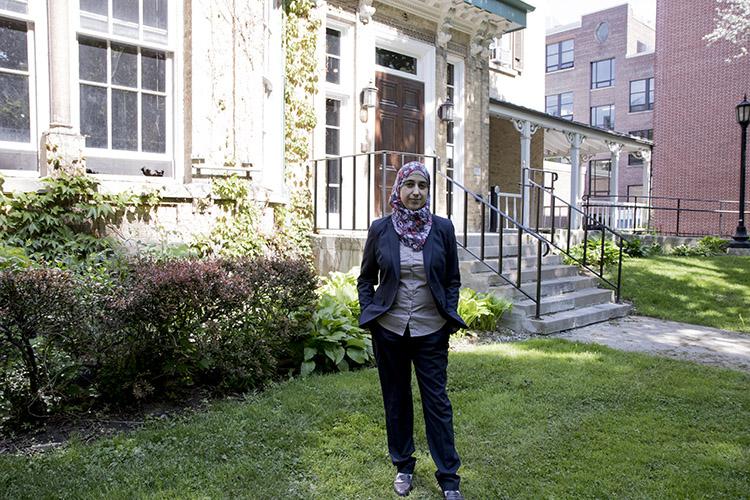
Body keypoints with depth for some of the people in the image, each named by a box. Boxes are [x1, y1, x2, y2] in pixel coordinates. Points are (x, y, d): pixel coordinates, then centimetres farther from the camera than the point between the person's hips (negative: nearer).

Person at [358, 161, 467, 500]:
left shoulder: (442, 228, -3)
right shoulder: (380, 229, -2)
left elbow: (453, 280, 6)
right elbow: (366, 279, 8)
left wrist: (450, 318, -3)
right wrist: (368, 316, -1)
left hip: (431, 331, -1)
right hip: (389, 330, 1)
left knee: (437, 402, 5)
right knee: (396, 399, 14)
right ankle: (403, 466, 32)